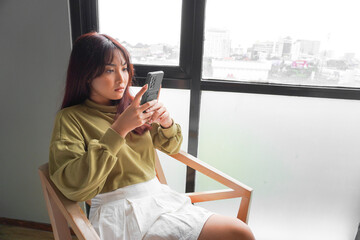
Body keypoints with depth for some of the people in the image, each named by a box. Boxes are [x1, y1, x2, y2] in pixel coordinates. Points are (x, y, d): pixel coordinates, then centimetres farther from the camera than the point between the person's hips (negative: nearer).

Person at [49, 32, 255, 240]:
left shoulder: (133, 107, 11)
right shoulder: (71, 118, -3)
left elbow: (170, 147, 20)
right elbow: (74, 187, -16)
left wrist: (166, 123, -4)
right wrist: (119, 129, -22)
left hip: (160, 197, 5)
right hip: (120, 212, -5)